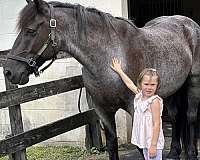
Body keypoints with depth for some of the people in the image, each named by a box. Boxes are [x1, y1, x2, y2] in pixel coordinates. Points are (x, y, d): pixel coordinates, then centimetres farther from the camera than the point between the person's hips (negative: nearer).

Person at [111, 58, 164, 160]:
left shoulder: (154, 101, -15)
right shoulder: (140, 95, 7)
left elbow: (156, 124, -18)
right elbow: (129, 84, 25)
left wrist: (153, 145, -22)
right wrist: (119, 70, 36)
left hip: (153, 142, -8)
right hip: (145, 142, 8)